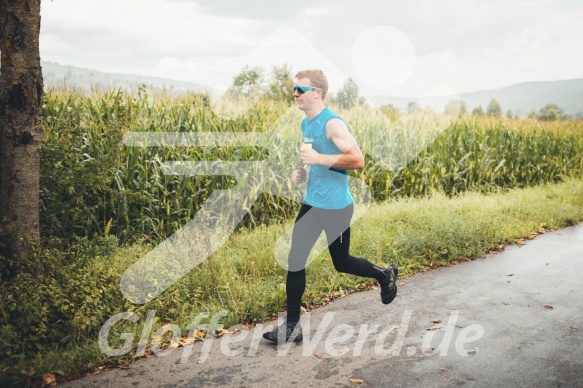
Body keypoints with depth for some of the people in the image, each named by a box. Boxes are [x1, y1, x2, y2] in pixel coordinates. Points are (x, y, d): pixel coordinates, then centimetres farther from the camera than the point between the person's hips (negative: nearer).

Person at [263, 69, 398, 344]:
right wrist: (303, 172, 5)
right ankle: (292, 326, 12)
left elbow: (357, 160, -24)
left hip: (336, 207, -7)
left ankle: (385, 275, 39)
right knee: (295, 261, 2)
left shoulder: (332, 123, -17)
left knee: (341, 263, 10)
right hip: (311, 203, 8)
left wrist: (318, 158, -28)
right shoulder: (306, 123, 9)